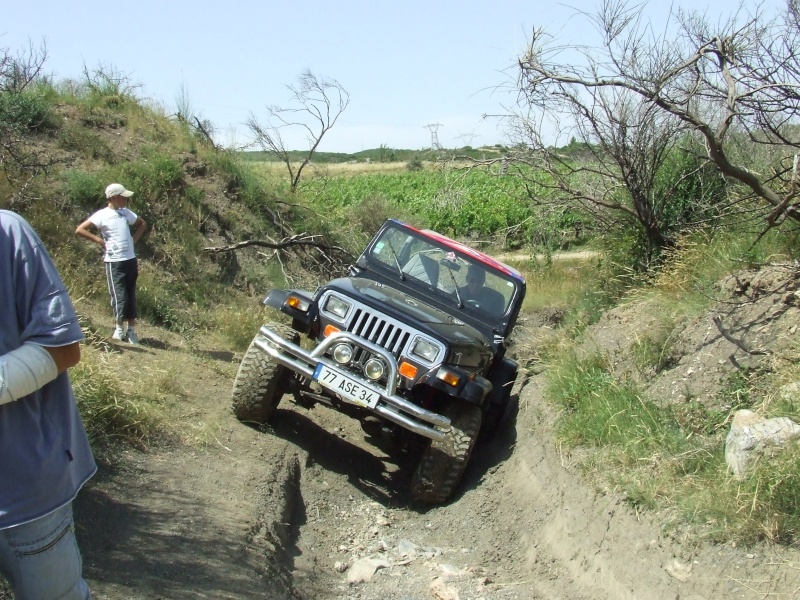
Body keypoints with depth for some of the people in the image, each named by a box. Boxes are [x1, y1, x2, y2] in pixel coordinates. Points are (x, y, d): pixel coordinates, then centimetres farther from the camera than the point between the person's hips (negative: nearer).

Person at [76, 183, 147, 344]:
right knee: (119, 295, -4)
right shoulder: (102, 215, -7)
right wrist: (99, 240, -11)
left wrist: (134, 238, 11)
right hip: (114, 261, -5)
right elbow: (80, 230, -12)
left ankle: (132, 329, 15)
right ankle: (119, 328, 13)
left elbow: (142, 224, 26)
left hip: (130, 259, 5)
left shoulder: (126, 213, 9)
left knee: (131, 296, 8)